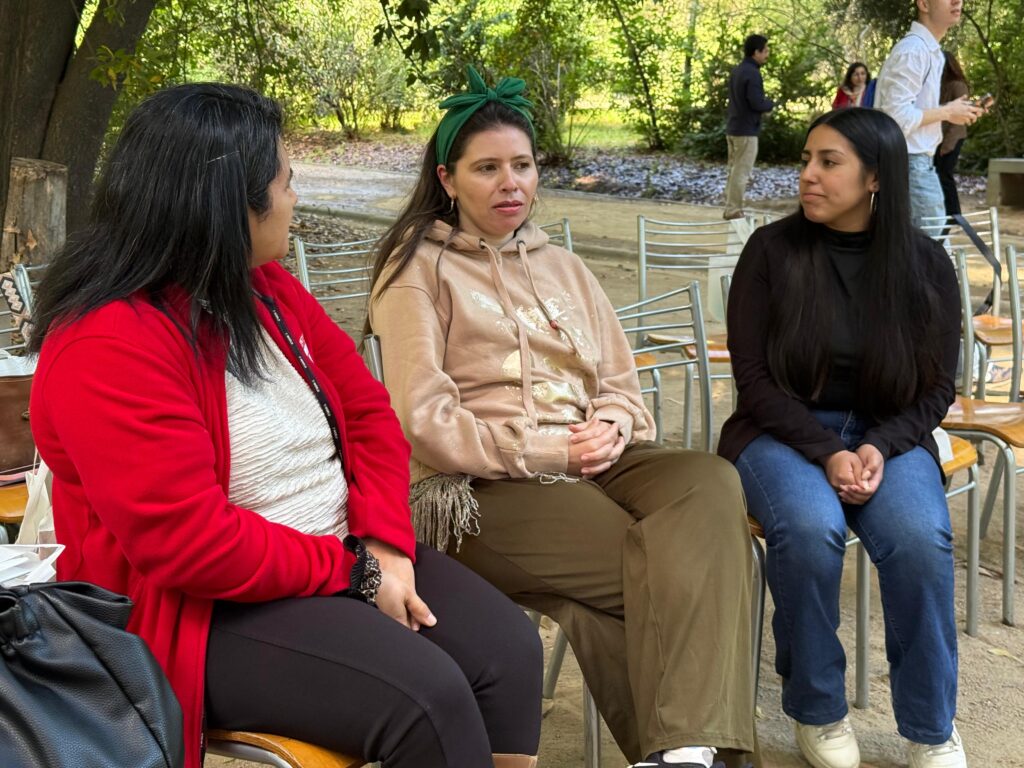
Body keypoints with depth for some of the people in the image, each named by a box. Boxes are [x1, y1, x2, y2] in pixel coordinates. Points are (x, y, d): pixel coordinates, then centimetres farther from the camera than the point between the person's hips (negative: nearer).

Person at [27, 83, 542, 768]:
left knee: (508, 648, -10)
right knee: (428, 696, -25)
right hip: (202, 614, -8)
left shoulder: (268, 287, 6)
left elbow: (368, 410, 8)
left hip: (349, 554, 8)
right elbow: (192, 544, -26)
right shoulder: (107, 349, -22)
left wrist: (384, 543, -8)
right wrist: (354, 572, -17)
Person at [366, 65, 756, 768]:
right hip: (485, 489, -5)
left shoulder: (561, 266, 24)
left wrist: (612, 429, -5)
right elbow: (425, 420, -8)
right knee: (663, 568, -28)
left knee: (712, 482, -28)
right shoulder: (419, 269, 3)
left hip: (591, 465, 6)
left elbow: (622, 382, 20)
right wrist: (544, 450, -12)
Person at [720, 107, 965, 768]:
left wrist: (881, 448, -15)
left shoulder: (925, 264, 1)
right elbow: (754, 377, -5)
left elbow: (937, 387, 4)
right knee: (810, 529, -33)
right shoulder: (772, 250, -4)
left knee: (920, 539, -30)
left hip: (887, 435, 1)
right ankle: (818, 712, -8)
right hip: (784, 432, -1)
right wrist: (827, 453, -17)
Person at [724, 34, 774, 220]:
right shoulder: (752, 73, -17)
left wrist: (763, 104, 8)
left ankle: (730, 208, 17)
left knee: (734, 170, 14)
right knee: (741, 173, -5)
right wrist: (771, 104, -1)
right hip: (747, 130, -9)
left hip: (733, 128, 9)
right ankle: (734, 210, -3)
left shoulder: (736, 71, 13)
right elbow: (757, 103, -22)